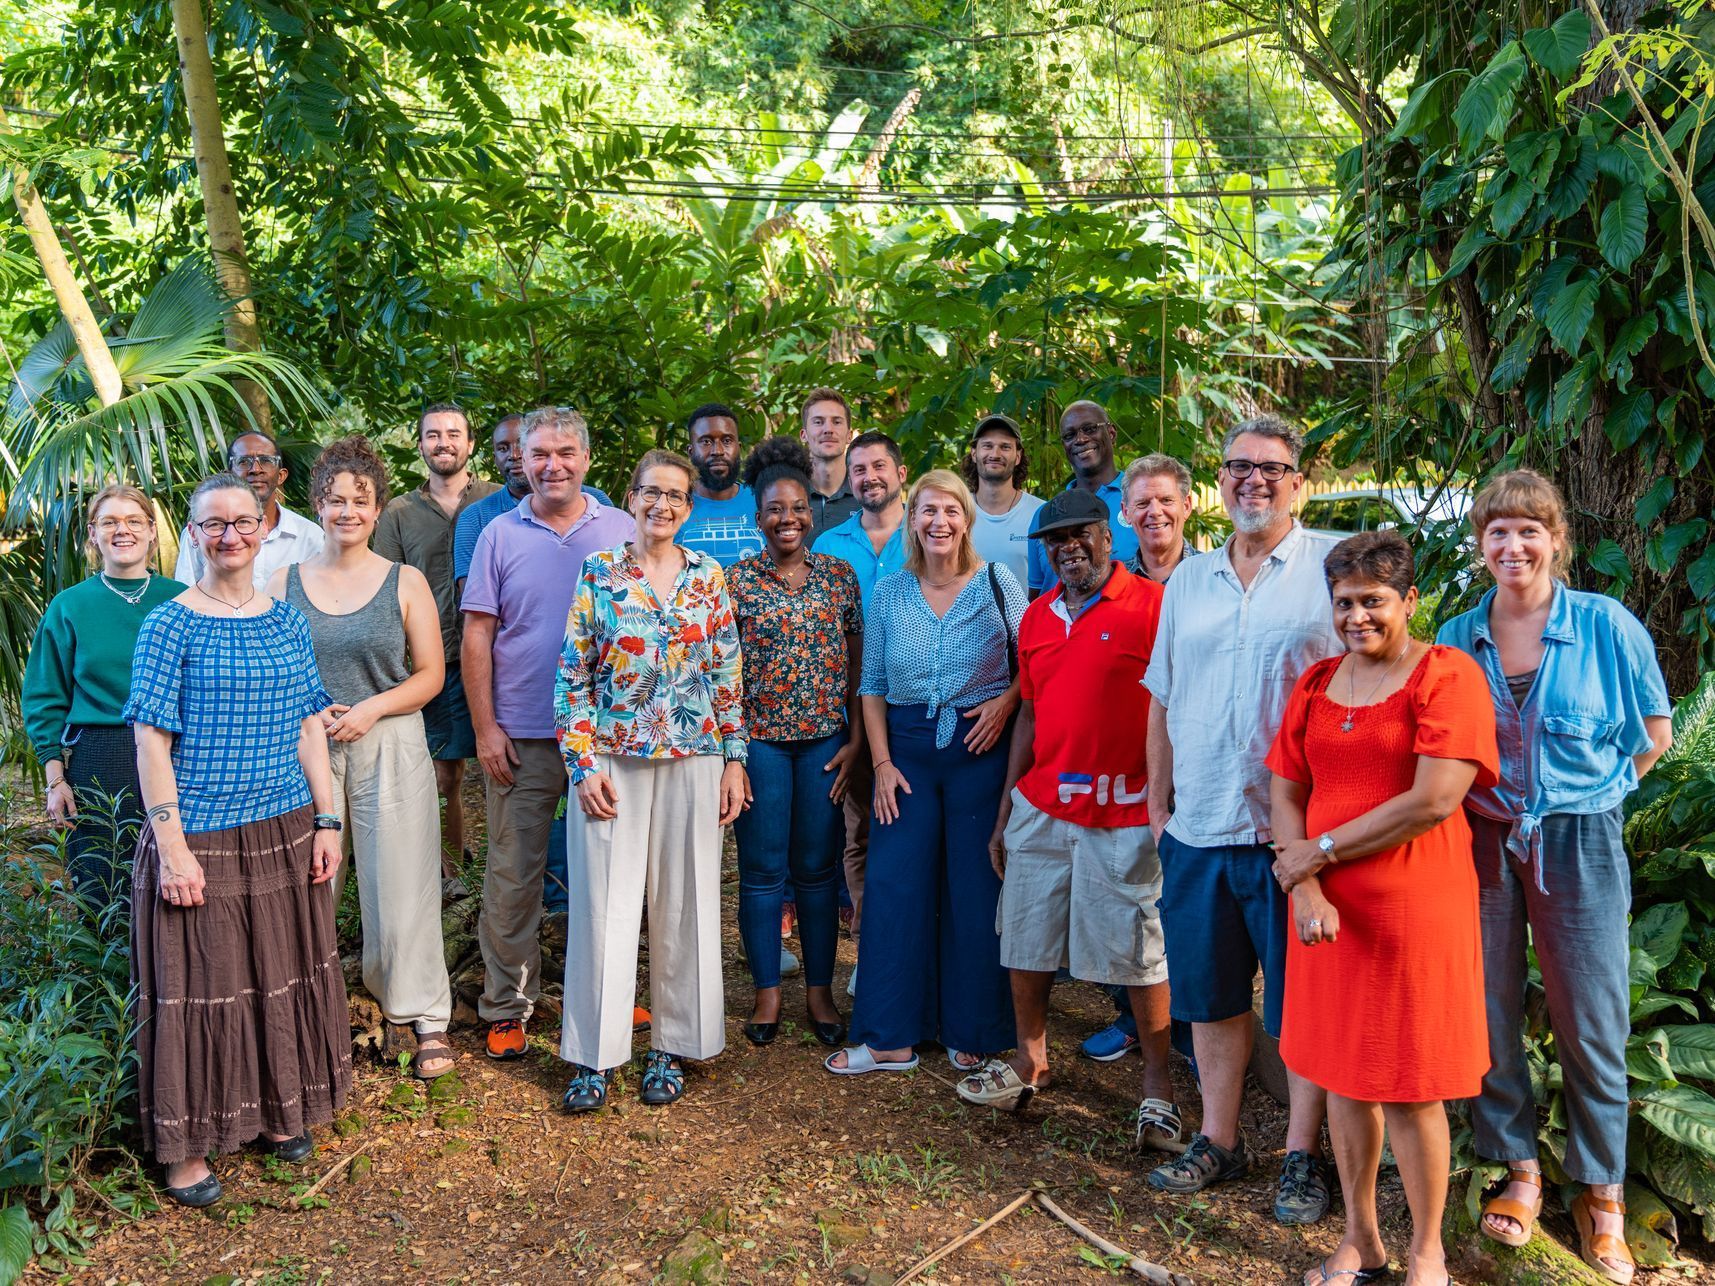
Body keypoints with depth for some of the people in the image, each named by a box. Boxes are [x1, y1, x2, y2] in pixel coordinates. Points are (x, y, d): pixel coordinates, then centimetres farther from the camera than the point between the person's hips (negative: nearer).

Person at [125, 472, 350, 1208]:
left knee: (284, 976, 14)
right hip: (202, 839, -5)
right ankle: (186, 1147, 16)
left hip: (286, 835, 5)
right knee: (199, 984, 2)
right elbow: (152, 740, -10)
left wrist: (326, 821, 6)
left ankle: (281, 1112, 32)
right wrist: (171, 845, -15)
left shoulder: (287, 622, 7)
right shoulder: (170, 625, -7)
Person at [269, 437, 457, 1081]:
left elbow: (430, 675, 2)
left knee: (400, 885, -1)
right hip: (306, 749, 2)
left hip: (389, 746, -1)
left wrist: (371, 709, -12)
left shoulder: (406, 582, 3)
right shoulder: (285, 583, 7)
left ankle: (425, 1017, 11)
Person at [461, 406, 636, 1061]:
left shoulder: (621, 531, 4)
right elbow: (477, 638, 2)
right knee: (512, 873, 3)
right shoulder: (501, 535, 2)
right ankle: (507, 1005, 14)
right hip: (523, 736, -1)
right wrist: (485, 728, -4)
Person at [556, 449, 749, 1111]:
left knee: (685, 904, 7)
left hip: (693, 761, 1)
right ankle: (593, 1055, 13)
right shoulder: (598, 573, 1)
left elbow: (728, 676, 7)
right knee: (602, 905, 2)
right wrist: (583, 764, -7)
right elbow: (573, 676, -1)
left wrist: (734, 759, 2)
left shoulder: (708, 576, 6)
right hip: (612, 760, -1)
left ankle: (673, 1045, 21)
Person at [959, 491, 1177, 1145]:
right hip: (1041, 808, 6)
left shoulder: (1152, 604, -8)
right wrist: (1005, 808, 14)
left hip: (1125, 813, -6)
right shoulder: (1037, 616, 12)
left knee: (1138, 950, 3)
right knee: (1025, 939, 13)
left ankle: (1158, 1082, 18)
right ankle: (1030, 1059, 31)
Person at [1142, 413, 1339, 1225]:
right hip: (1198, 824, 5)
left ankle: (1302, 1155, 20)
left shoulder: (1331, 568, -2)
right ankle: (1218, 1140, 28)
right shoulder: (1189, 580, 13)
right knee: (1210, 992, 13)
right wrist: (1157, 800, 14)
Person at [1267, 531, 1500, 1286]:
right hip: (1329, 910, 5)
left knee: (1410, 1091, 3)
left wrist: (1319, 850, -12)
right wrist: (1303, 887, -10)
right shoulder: (1317, 685, 10)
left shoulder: (1447, 676, -8)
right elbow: (1284, 795, 7)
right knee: (1344, 1076, 13)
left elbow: (1433, 801, -18)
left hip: (1415, 909, -5)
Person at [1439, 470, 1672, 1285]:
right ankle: (1520, 1171, 26)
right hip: (1480, 845, 2)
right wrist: (1486, 804, 2)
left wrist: (1589, 794, 0)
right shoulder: (1456, 639, 1)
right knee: (1490, 1017, 8)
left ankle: (1601, 1194, 22)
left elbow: (1655, 731, 4)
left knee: (1589, 1026, 5)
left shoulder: (1607, 627, -6)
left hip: (1576, 845, -2)